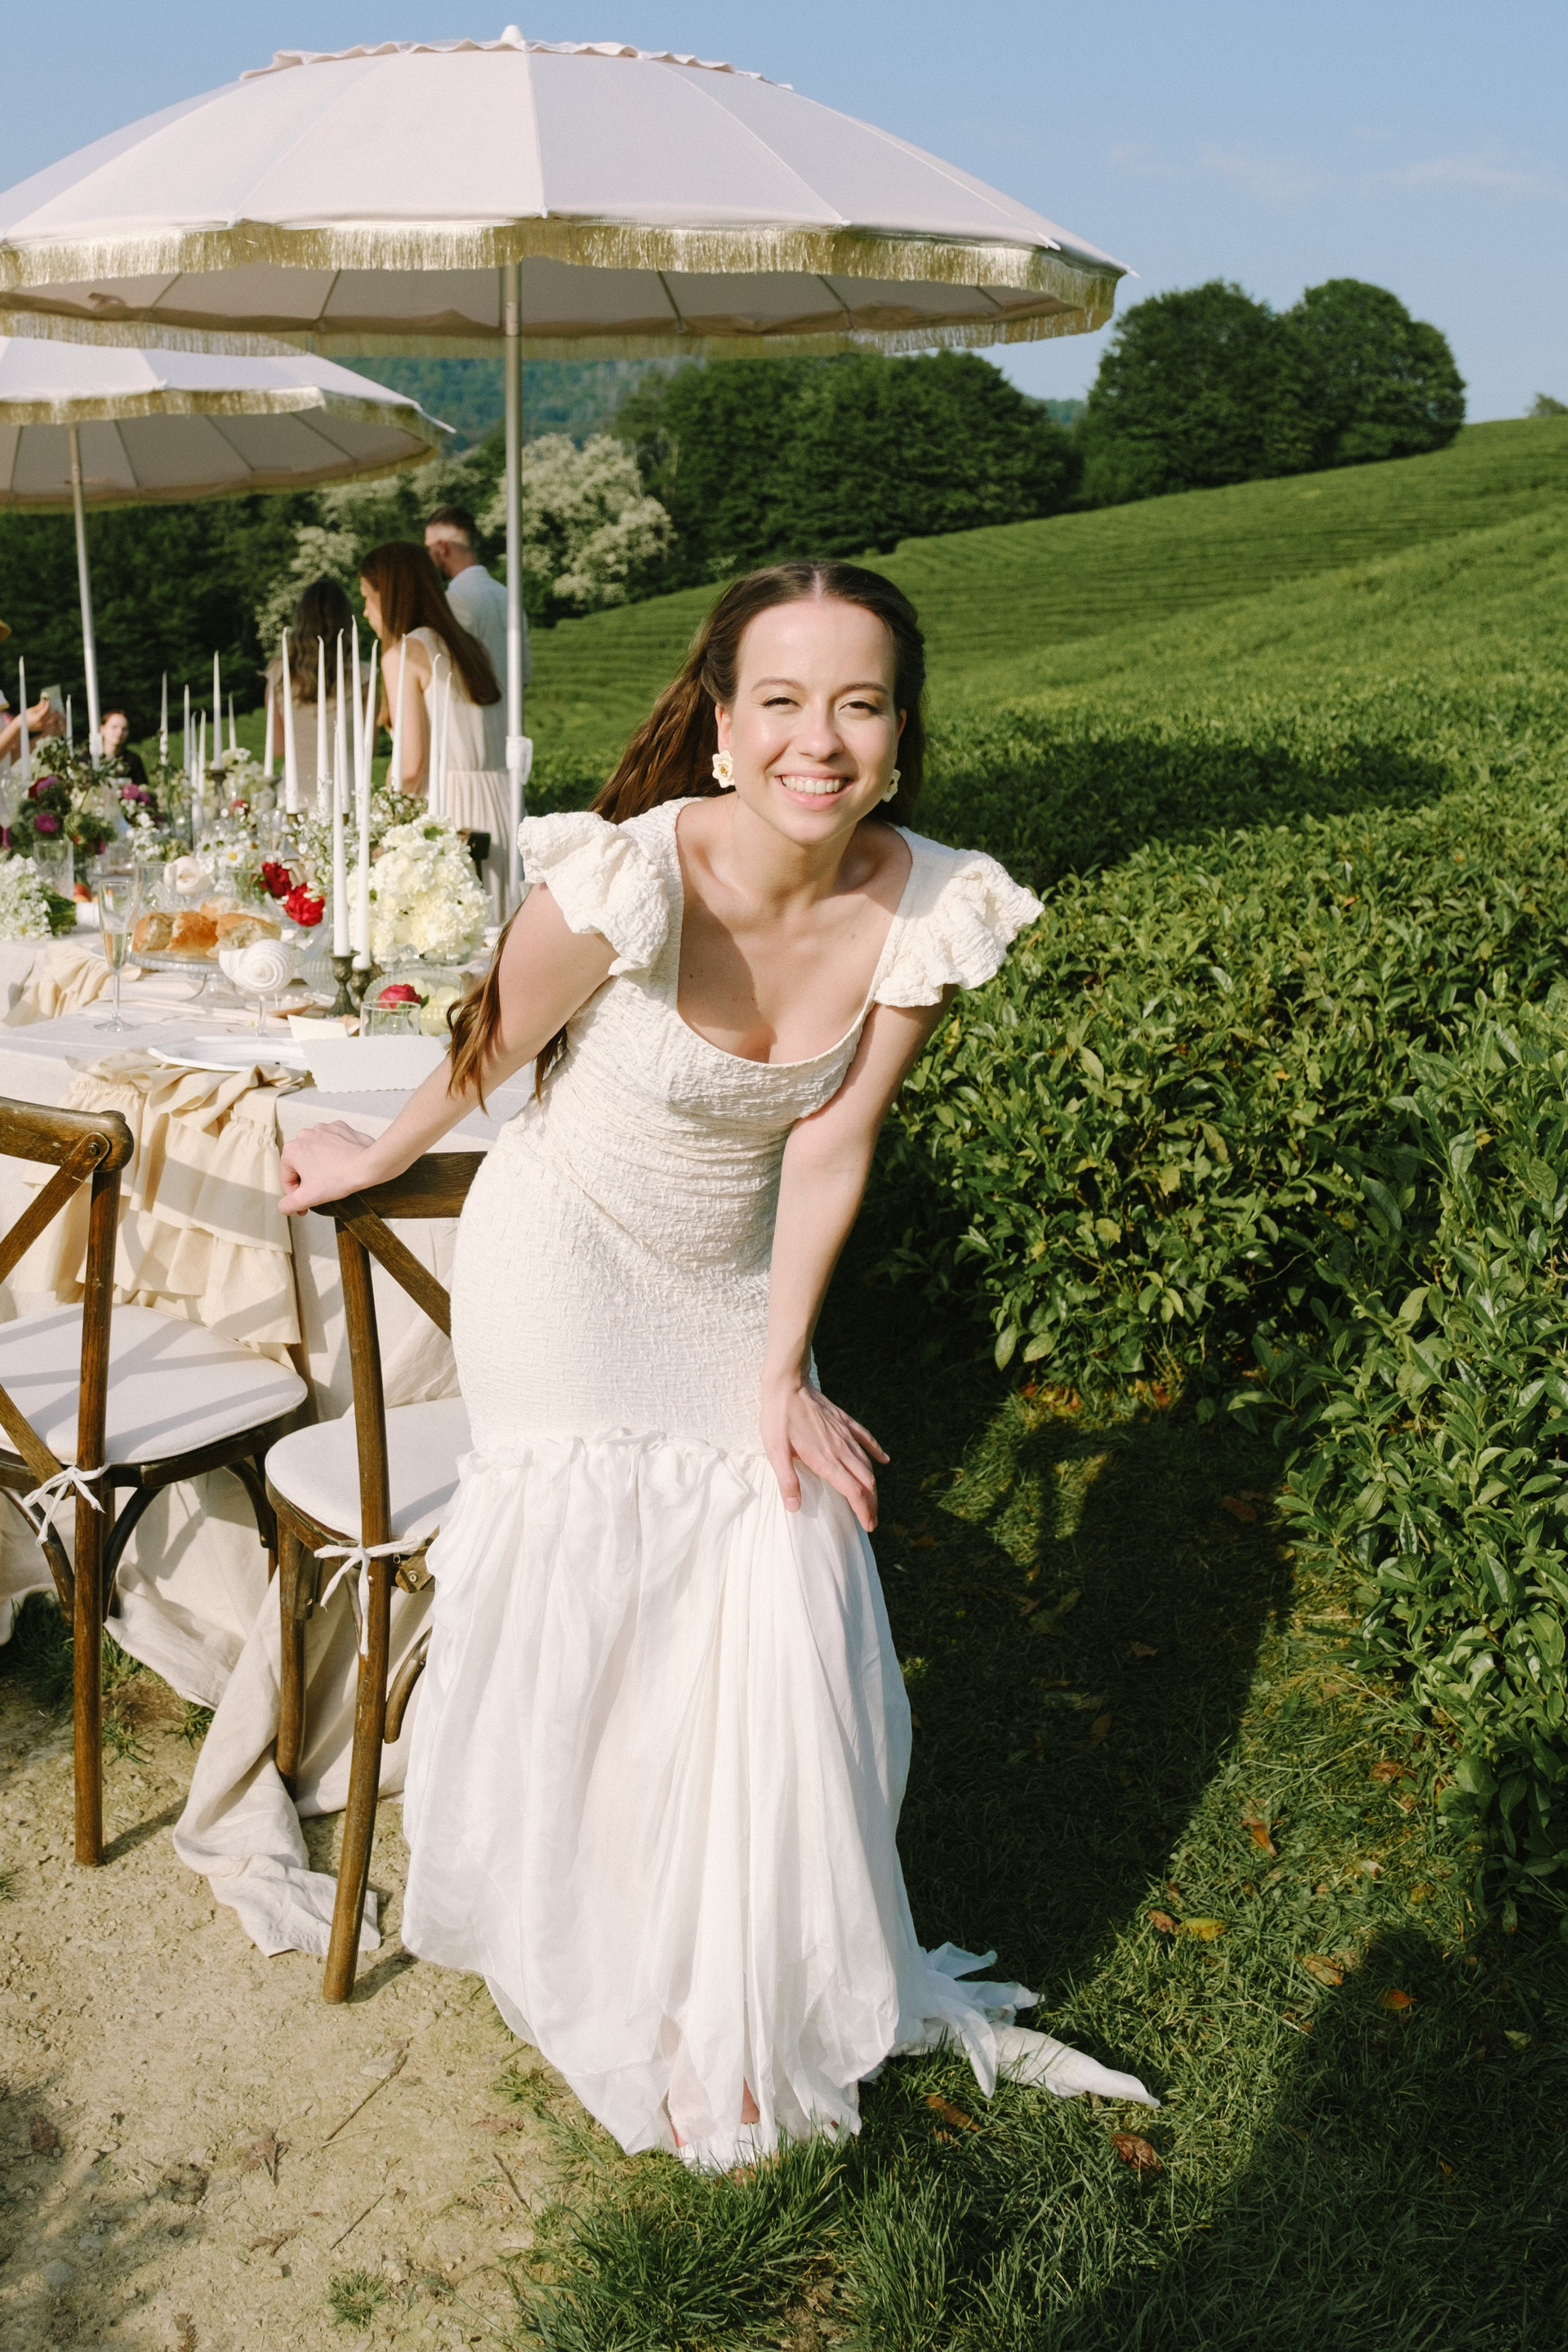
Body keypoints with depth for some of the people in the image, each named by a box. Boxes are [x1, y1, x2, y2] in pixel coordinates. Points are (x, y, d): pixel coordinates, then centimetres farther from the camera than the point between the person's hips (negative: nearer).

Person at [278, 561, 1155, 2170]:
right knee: (587, 1616, 5)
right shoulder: (630, 880, -29)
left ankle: (756, 1999, 28)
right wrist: (375, 1161, 6)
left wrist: (779, 1376, -6)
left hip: (736, 1275, 4)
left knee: (795, 1606, 3)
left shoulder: (928, 907, -17)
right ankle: (609, 1985, 34)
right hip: (569, 1264, -3)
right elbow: (489, 1050, -11)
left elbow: (829, 1146, -9)